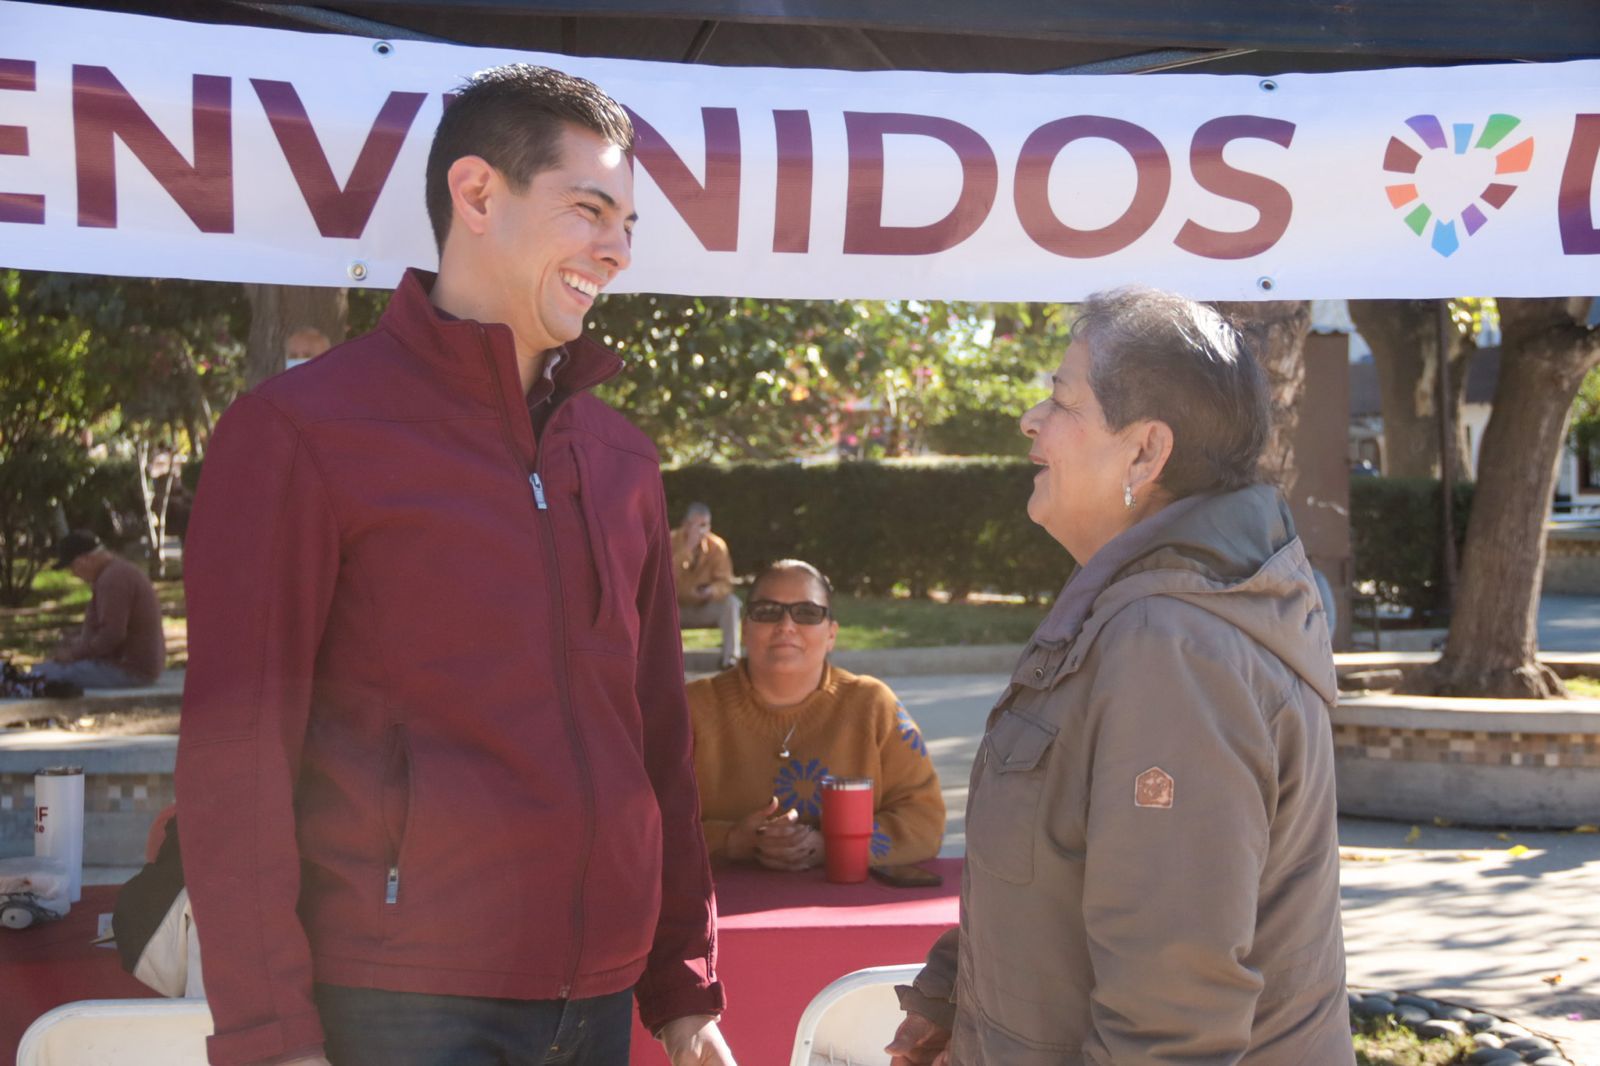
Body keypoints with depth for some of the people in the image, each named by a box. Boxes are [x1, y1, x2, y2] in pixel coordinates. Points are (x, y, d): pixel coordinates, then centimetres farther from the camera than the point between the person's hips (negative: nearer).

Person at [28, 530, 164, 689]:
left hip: (126, 671, -11)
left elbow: (111, 635, -25)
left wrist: (74, 653, -14)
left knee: (43, 673, -15)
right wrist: (68, 644, 12)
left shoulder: (113, 578, -18)